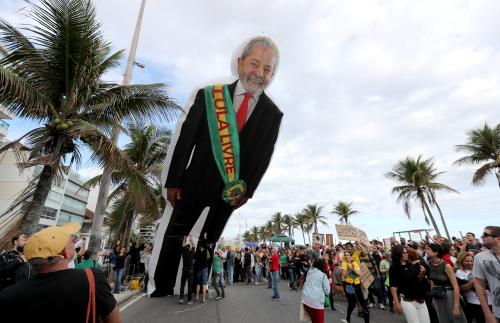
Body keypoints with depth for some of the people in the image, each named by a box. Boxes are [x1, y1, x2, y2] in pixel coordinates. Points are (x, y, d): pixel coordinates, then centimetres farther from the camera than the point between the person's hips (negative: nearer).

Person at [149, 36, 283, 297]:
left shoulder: (273, 114, -3)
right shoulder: (209, 95, -6)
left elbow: (262, 157, 0)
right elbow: (185, 139, -6)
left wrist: (247, 191, -1)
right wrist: (173, 181, -4)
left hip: (231, 190, 1)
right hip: (197, 181, 0)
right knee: (174, 236, 12)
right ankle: (162, 288, 34)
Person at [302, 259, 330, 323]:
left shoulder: (309, 272, 13)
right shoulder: (323, 275, -4)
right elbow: (327, 291, -3)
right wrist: (328, 283, 16)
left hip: (306, 300, 6)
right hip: (317, 301, -6)